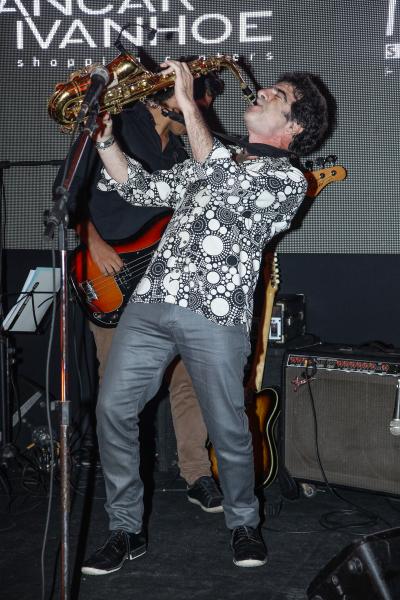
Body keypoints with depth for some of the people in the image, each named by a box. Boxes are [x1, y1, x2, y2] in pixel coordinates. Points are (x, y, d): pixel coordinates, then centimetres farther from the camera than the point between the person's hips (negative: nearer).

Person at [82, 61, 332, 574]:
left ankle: (244, 524, 31)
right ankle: (126, 530, 16)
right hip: (150, 301, 5)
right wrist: (104, 137, 13)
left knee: (228, 432, 2)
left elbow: (229, 190, -14)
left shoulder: (289, 179, 5)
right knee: (113, 409, -1)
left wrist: (188, 104, -12)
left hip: (215, 317, -5)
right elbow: (141, 188, 25)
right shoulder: (213, 162, 25)